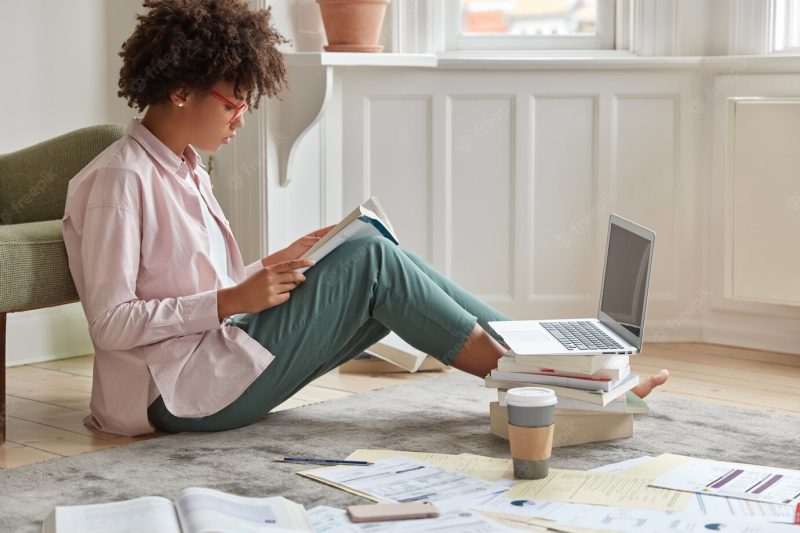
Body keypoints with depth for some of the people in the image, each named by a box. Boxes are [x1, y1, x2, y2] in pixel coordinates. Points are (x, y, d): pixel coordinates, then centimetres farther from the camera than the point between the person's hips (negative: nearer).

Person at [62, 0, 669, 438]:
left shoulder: (184, 169, 14)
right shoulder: (119, 180, -15)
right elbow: (110, 323, -20)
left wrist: (275, 267, 2)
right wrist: (231, 301, -21)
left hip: (222, 355, 9)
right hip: (182, 391, -9)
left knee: (380, 263, -5)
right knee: (370, 261, -16)